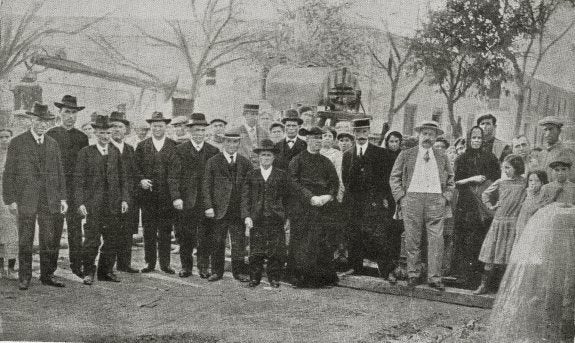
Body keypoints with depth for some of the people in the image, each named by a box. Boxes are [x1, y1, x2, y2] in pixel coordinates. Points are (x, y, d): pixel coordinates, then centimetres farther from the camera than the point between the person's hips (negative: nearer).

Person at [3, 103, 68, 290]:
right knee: (25, 241, 3)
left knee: (51, 240, 4)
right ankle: (24, 278, 13)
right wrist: (10, 199, -7)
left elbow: (59, 172, 14)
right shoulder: (17, 143, 0)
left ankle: (47, 275, 16)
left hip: (50, 201, 3)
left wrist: (62, 197, 7)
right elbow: (9, 173, -1)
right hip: (26, 200, -3)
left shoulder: (53, 144, 12)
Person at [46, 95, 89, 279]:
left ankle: (76, 264, 10)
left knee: (76, 227, 4)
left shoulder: (82, 137, 11)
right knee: (54, 226, -1)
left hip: (76, 187, 2)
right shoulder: (51, 134, 4)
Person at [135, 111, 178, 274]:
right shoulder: (142, 146, 9)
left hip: (167, 194, -1)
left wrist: (175, 191, -8)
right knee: (149, 230, 4)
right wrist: (141, 180, -9)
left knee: (165, 230, 3)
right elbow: (136, 168, 9)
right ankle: (150, 262, 13)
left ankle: (165, 263, 10)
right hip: (148, 194, 1)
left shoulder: (174, 146, 6)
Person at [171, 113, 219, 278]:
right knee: (185, 236, 5)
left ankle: (204, 267, 14)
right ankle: (186, 267, 17)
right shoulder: (180, 150, 2)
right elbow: (174, 176, -1)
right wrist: (176, 197, -11)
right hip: (186, 201, -1)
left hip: (207, 201, 1)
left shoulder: (214, 151, 7)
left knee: (206, 236, 3)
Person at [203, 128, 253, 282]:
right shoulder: (213, 162, 2)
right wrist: (208, 206, -9)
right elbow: (207, 186, 0)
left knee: (239, 242, 4)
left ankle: (239, 271, 14)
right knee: (218, 242, 5)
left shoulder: (245, 163, 10)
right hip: (219, 210, -1)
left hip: (239, 210, 2)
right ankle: (217, 271, 16)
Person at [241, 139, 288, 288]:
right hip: (256, 219, 0)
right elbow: (245, 196, 6)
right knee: (256, 251, 1)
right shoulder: (252, 175, 11)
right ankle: (254, 278, 11)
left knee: (276, 250, -1)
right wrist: (246, 216, -4)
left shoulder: (281, 175, 9)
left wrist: (283, 214, 1)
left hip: (275, 219, 0)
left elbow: (285, 196, 9)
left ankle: (274, 277, 10)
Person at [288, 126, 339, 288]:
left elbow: (335, 182, 13)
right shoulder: (298, 160, 2)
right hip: (303, 207, -3)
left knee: (322, 243, 0)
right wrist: (311, 198, -15)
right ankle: (301, 278, 2)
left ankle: (323, 277, 7)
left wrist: (328, 196, -6)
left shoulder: (326, 162, 16)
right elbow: (294, 182, -6)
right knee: (302, 244, -5)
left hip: (324, 207, 3)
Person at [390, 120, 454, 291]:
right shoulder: (406, 155, 9)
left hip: (436, 200, 1)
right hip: (412, 198, -1)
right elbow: (394, 177, 8)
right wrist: (401, 196, -3)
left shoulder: (442, 157, 15)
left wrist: (446, 197, 6)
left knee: (436, 240, -4)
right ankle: (413, 275, 10)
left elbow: (450, 180, 20)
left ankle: (434, 277, 1)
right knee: (412, 240, 0)